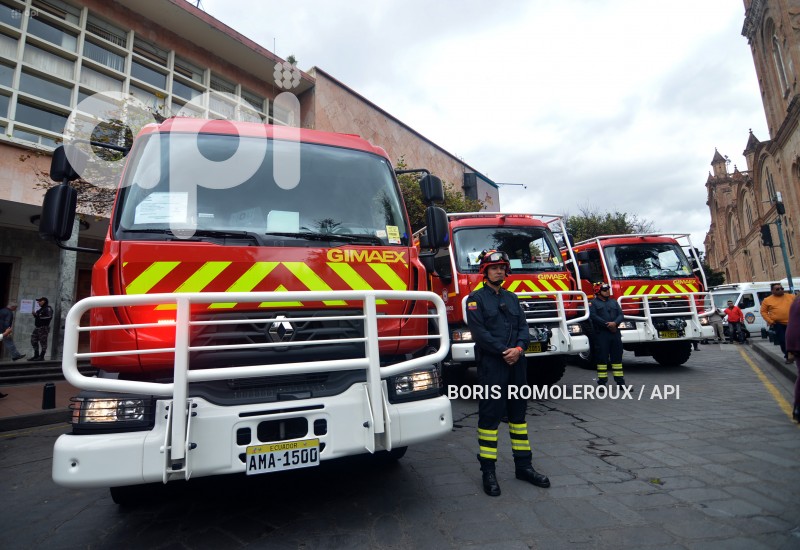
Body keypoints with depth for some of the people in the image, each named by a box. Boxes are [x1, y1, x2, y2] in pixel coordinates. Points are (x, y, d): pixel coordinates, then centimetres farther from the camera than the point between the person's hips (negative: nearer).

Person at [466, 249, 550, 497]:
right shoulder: (476, 298, -3)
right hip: (491, 365, -6)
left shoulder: (512, 298, 16)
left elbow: (523, 327, 9)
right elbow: (479, 331, -13)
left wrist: (519, 348, -9)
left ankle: (523, 466, 26)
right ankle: (488, 471, 9)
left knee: (518, 412, 13)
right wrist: (504, 351, -16)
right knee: (490, 415, -1)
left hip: (516, 364, 6)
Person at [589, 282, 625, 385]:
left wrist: (615, 323, -13)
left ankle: (620, 382, 17)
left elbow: (621, 315, 8)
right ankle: (602, 382, 4)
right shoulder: (593, 303, 2)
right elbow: (593, 316, -11)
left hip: (615, 333, 5)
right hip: (601, 334, -5)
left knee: (617, 357, 9)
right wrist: (607, 324, -15)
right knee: (602, 358, -2)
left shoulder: (613, 302, 18)